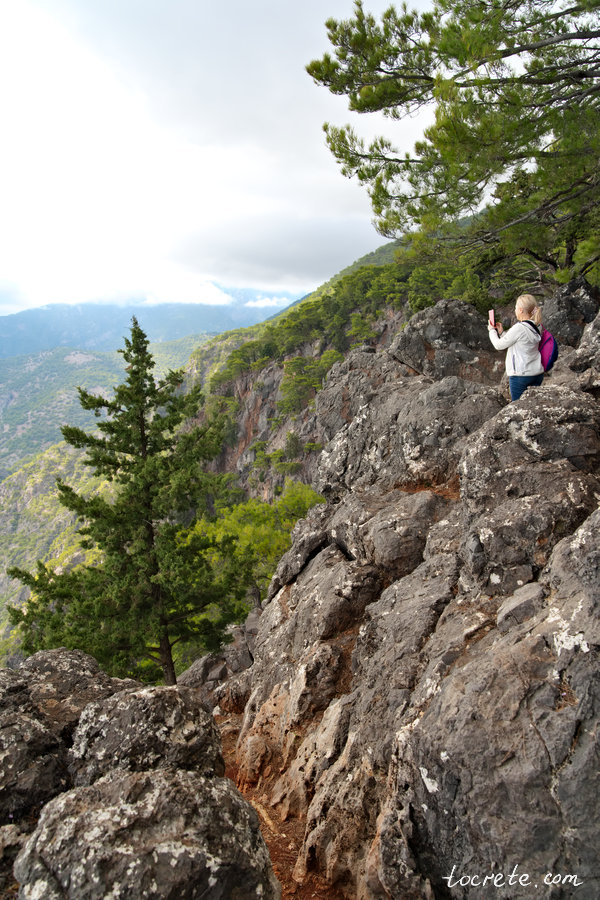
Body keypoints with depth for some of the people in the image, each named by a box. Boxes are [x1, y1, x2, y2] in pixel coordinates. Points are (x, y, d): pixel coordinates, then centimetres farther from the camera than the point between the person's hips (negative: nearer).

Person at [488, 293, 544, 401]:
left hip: (521, 375, -8)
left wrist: (492, 330, 9)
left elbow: (499, 345, -8)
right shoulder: (537, 327, 6)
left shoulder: (519, 328, -19)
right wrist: (501, 332, 19)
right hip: (538, 373, 8)